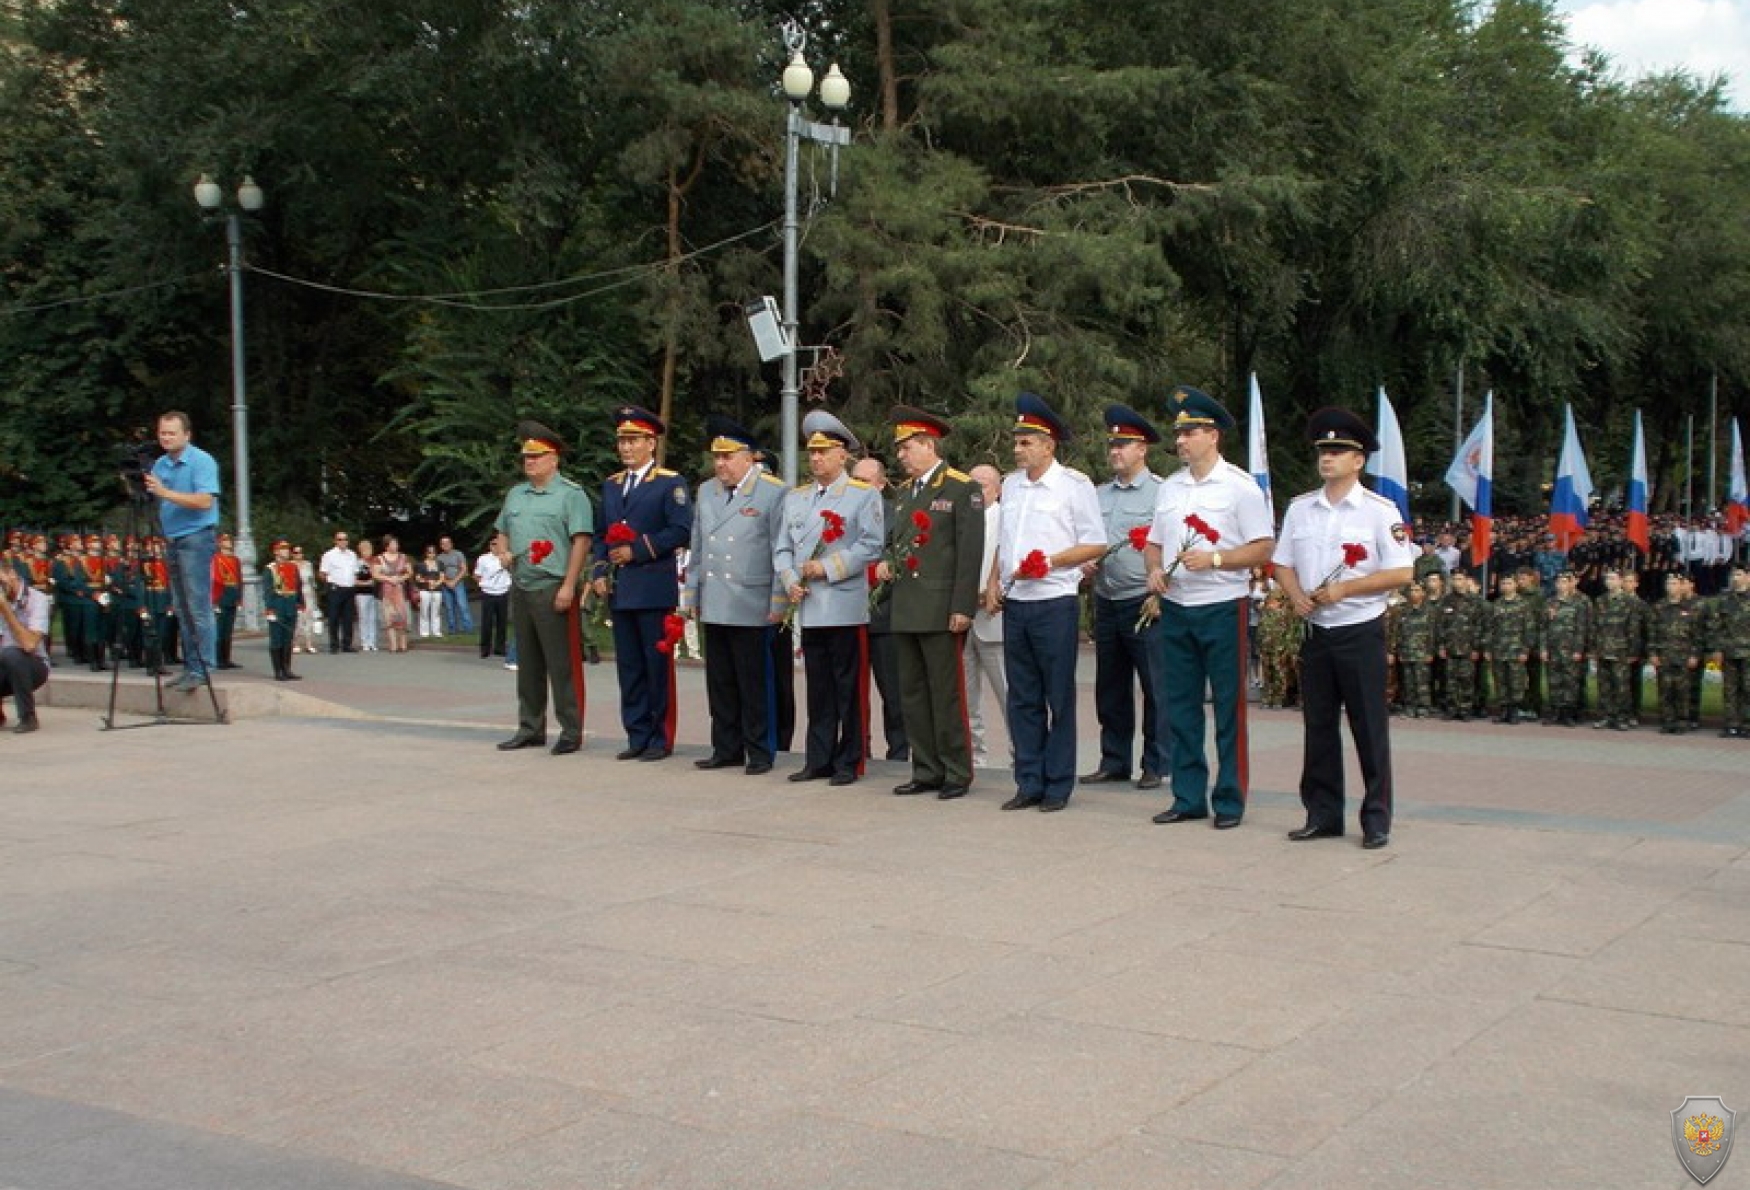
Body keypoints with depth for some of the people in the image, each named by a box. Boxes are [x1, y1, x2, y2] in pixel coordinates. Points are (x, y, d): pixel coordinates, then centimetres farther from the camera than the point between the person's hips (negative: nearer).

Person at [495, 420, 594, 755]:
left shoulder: (571, 494, -7)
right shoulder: (515, 495, 15)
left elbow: (581, 541, -14)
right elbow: (502, 532, 28)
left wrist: (568, 586, -19)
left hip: (553, 590, -7)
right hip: (520, 588, 7)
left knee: (561, 664, -5)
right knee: (528, 664, 12)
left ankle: (571, 732, 1)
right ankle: (530, 729, 20)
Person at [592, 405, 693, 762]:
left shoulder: (670, 483, -3)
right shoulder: (611, 485, 16)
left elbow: (681, 531, -11)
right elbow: (602, 534, 19)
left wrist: (638, 550, -14)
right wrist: (600, 572, 5)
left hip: (654, 589, -6)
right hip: (619, 590, 6)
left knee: (657, 665, -2)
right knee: (628, 667, 8)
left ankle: (661, 738, 5)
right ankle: (637, 736, 14)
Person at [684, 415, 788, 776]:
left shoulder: (773, 492, -5)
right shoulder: (705, 492, 13)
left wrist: (778, 603, -10)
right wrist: (690, 594, 14)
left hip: (752, 607, -5)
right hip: (713, 607, 6)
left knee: (755, 684, 1)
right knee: (720, 683, 10)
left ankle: (760, 752, 10)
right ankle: (727, 749, 19)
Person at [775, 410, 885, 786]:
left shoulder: (864, 495, 0)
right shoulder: (795, 498, 17)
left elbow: (871, 546, -10)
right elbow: (782, 548, 16)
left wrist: (828, 568, -14)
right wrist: (790, 581, -3)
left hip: (845, 609, -5)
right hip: (808, 608, 5)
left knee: (848, 688, 0)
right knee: (817, 688, 9)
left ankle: (848, 762, 6)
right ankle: (818, 759, 15)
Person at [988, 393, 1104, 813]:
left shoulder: (1074, 485, -5)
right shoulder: (1011, 484, 13)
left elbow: (1096, 544, -6)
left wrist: (1050, 562, -16)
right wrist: (993, 582, 9)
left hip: (1054, 603, -6)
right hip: (1014, 604, 6)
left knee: (1058, 697, 1)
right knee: (1022, 698, 8)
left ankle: (1058, 785, 9)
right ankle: (1029, 783, 15)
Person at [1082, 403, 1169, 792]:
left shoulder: (1160, 492, -5)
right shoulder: (1099, 494, 14)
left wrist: (1160, 596, -13)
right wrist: (1086, 563, 3)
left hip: (1145, 604, -6)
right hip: (1106, 601, 6)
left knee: (1154, 688, 0)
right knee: (1110, 689, 11)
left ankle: (1155, 766, 8)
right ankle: (1114, 761, 20)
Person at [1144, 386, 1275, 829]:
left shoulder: (1240, 486, -5)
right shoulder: (1170, 488, 13)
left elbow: (1262, 549, -8)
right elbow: (1153, 543, 19)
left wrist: (1213, 560, -20)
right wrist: (1154, 569, -2)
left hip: (1222, 608, -6)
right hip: (1175, 608, 6)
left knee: (1228, 709, 1)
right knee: (1179, 707, 9)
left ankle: (1229, 801, 9)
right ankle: (1188, 798, 17)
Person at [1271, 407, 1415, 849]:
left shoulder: (1380, 510, -6)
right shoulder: (1300, 508, 8)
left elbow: (1401, 573, -11)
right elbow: (1283, 564, 12)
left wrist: (1343, 589, -17)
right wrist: (1297, 595, -9)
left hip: (1361, 631, -4)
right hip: (1315, 631, 4)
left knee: (1369, 727, 1)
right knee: (1318, 725, 9)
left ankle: (1377, 819, 9)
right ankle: (1323, 814, 18)